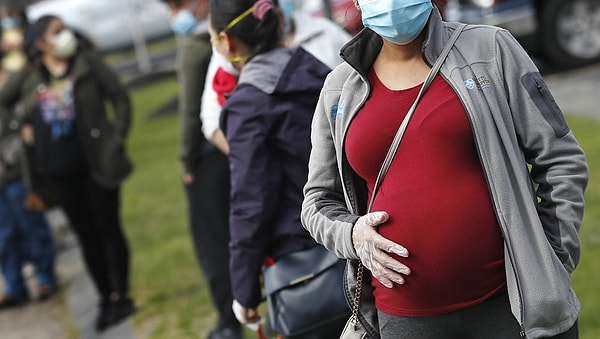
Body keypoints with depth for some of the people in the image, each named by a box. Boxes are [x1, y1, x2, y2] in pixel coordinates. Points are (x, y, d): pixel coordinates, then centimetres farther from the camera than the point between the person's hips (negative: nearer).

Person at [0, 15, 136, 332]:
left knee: (108, 229, 2)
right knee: (86, 235, 11)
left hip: (96, 164, -3)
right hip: (58, 172, 3)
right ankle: (105, 298, 21)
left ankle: (120, 296, 12)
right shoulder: (28, 76, 4)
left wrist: (117, 137, -6)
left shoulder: (87, 62, -2)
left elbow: (120, 97, -1)